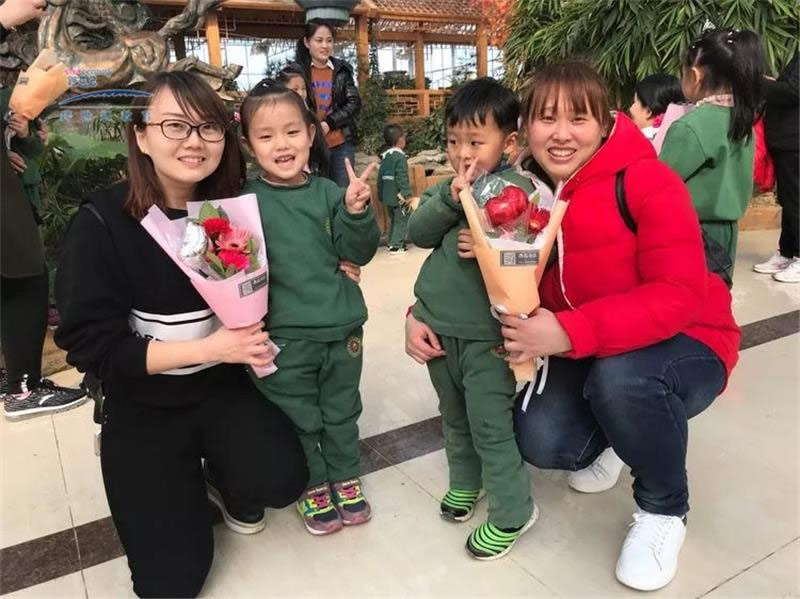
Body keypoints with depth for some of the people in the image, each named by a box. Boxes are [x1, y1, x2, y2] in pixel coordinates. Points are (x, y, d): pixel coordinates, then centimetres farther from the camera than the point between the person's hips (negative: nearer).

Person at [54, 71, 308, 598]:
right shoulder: (103, 221, -16)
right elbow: (90, 344, -17)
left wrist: (252, 335, -15)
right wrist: (207, 347, -23)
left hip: (225, 384, 3)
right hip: (144, 403, -2)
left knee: (282, 479, -23)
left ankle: (223, 479, 13)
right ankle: (181, 486, 28)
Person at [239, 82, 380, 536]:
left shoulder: (328, 193, 0)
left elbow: (358, 253, 1)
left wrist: (356, 212, -16)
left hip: (342, 326, 2)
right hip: (285, 335, -2)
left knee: (342, 410, 19)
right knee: (299, 419, 14)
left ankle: (345, 477, 40)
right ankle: (313, 486, 36)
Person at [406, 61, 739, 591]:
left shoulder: (648, 182, -23)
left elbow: (678, 296, -30)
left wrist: (569, 332, -41)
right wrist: (426, 314, -15)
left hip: (684, 344, -4)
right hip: (586, 356, 4)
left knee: (621, 374, -36)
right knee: (540, 442, -19)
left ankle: (664, 510, -3)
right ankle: (606, 440, 21)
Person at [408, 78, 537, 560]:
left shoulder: (516, 188, -11)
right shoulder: (446, 188, 6)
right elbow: (418, 232, -6)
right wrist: (451, 199, -18)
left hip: (485, 331, -6)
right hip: (439, 325, 6)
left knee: (491, 424, 2)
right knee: (454, 416, 22)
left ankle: (512, 511, 21)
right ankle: (466, 479, 44)